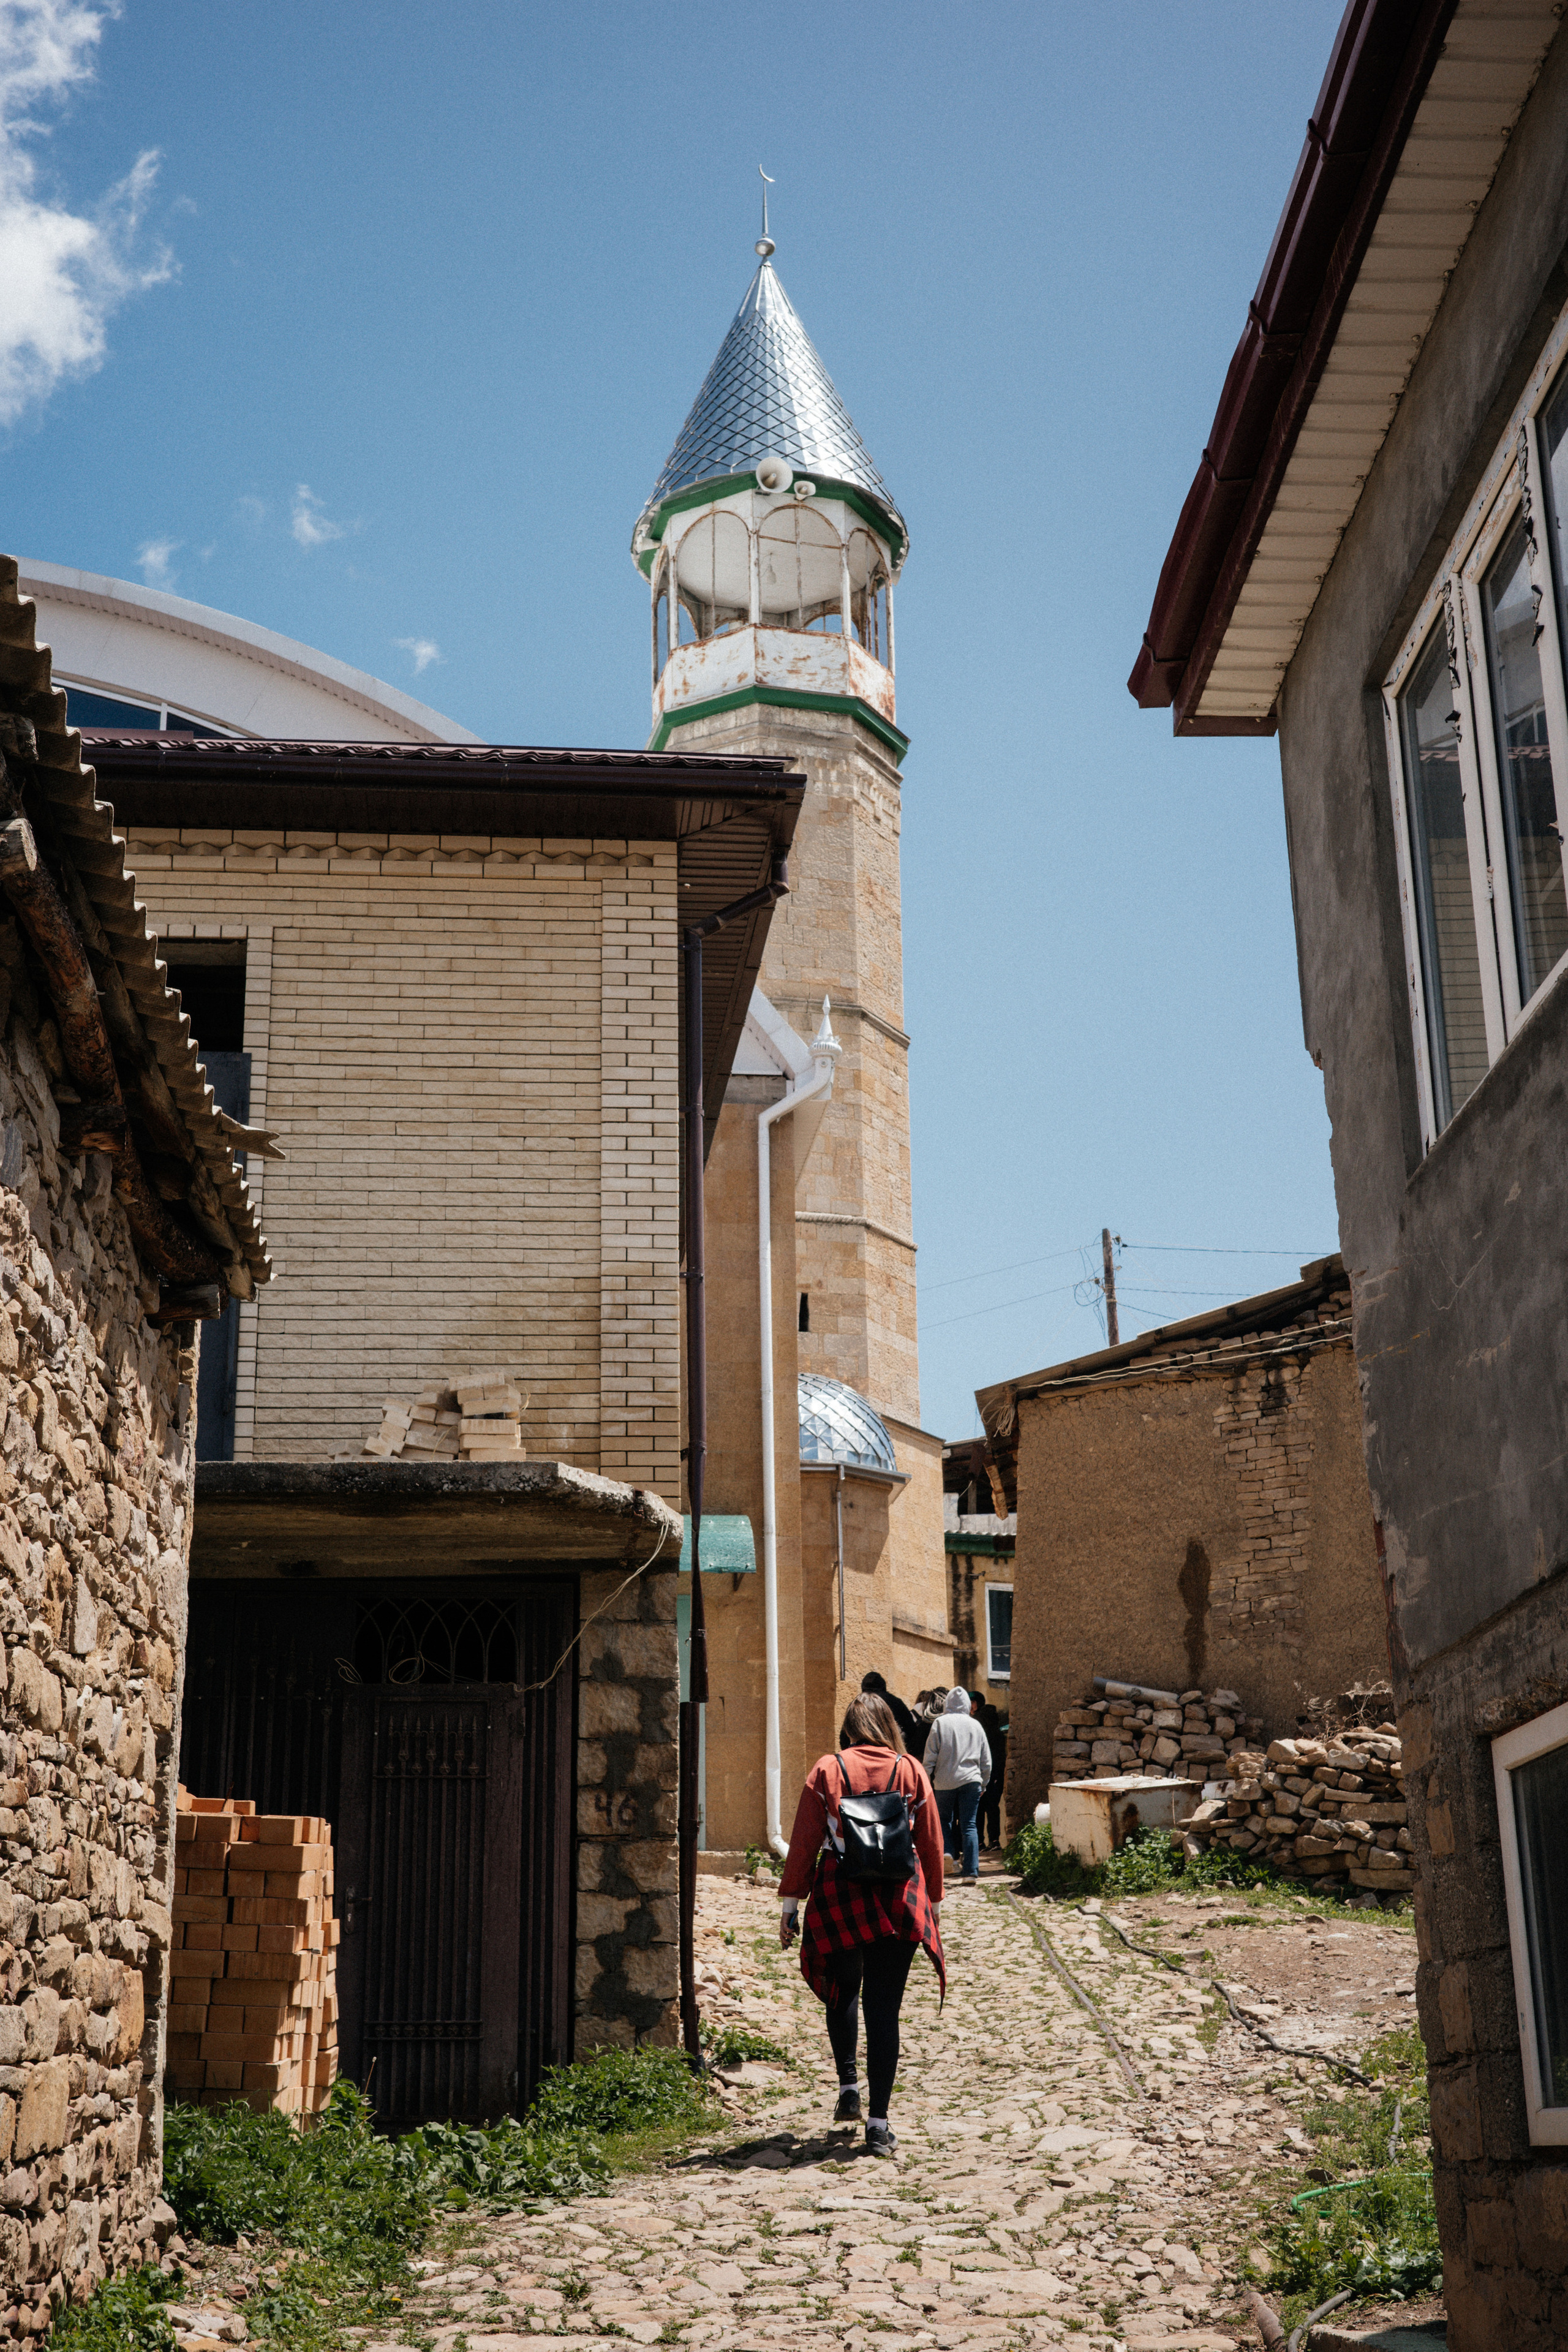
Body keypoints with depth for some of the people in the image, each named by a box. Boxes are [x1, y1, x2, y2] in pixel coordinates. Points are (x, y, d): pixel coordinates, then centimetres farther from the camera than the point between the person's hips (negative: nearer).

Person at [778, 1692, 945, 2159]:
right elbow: (931, 1844, 8)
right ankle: (879, 2123, 1)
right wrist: (932, 1901, 20)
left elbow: (804, 1840, -2)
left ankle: (848, 2085, 12)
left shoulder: (826, 1770, 0)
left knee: (842, 1991, 23)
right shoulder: (910, 1771, 4)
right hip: (898, 1901, 0)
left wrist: (790, 1902, 3)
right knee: (884, 2006, 4)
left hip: (839, 1894, 0)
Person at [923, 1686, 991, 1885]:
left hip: (945, 1782, -2)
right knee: (969, 1826, 1)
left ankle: (952, 1854, 4)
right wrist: (983, 1782, 24)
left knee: (945, 1820, 18)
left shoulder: (941, 1723, -2)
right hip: (971, 1780, 2)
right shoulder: (975, 1726, 8)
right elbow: (986, 1761, 13)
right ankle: (971, 1871, -6)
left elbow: (930, 1755, -3)